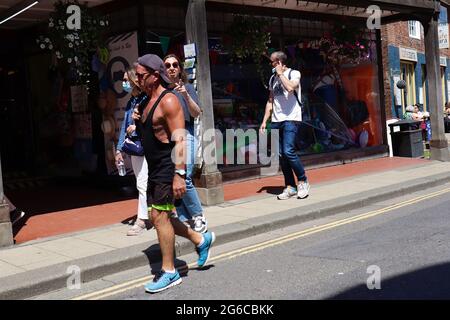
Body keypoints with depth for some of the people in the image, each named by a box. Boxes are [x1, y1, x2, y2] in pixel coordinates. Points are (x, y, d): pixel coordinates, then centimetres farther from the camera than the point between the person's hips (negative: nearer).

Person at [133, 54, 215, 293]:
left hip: (168, 167, -10)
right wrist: (137, 121, 5)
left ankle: (169, 272, 4)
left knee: (159, 216, -8)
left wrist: (179, 174, -28)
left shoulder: (168, 101, -16)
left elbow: (179, 139, -22)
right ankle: (201, 240, 29)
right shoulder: (147, 102, 14)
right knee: (159, 216, 12)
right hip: (154, 168, 10)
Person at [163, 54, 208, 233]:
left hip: (185, 135, -4)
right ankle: (185, 219, 10)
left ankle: (198, 216, -1)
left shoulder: (187, 87, 6)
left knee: (184, 178, -16)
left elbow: (196, 114, -3)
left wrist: (186, 95, -17)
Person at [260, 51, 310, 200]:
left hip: (290, 119, -7)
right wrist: (264, 121, 14)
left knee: (288, 151, -17)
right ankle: (290, 187, 10)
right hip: (276, 121, 7)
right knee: (281, 154, 3)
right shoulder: (273, 78, 19)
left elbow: (290, 88, -22)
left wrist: (281, 73, -9)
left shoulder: (294, 73, 0)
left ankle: (303, 181, -1)